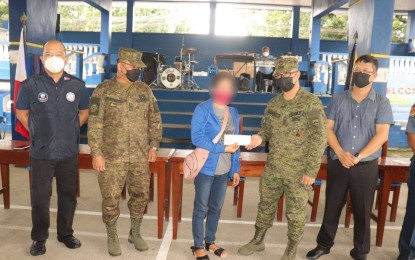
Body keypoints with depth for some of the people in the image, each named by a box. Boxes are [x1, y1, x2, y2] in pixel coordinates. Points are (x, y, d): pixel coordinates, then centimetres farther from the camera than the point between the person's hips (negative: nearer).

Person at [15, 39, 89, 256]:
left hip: (69, 152, 2)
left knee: (68, 195, 13)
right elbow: (21, 112, 7)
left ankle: (65, 233, 30)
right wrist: (37, 132, 4)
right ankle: (39, 238, 24)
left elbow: (84, 112, 13)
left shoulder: (77, 85, -1)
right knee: (40, 197, 7)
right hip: (41, 152, -1)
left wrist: (70, 131, 8)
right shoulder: (30, 85, -5)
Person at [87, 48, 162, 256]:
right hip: (112, 156, -3)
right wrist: (96, 153, -11)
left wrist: (154, 145, 6)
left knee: (141, 195, 11)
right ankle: (112, 237, 26)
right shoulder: (103, 90, -5)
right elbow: (94, 124, -7)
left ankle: (135, 233, 33)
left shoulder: (144, 90, 7)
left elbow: (155, 119, 12)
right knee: (111, 198, 5)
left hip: (139, 157, 4)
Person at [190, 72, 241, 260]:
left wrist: (235, 169, 7)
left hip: (224, 170, 6)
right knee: (201, 208, 7)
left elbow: (235, 142, 11)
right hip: (206, 168, -5)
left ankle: (210, 242, 35)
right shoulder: (203, 109, -11)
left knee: (216, 208, 17)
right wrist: (223, 148, -21)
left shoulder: (233, 112, 8)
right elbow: (196, 138, -19)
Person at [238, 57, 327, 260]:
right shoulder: (273, 104, 5)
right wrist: (260, 138, -10)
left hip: (298, 172, -5)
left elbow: (318, 140, -13)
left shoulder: (311, 103, -12)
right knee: (266, 205, 18)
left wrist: (311, 170, -15)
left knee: (296, 213, 10)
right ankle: (258, 241, 39)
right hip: (272, 168, 5)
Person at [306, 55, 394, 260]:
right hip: (337, 163, 1)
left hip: (366, 166, -1)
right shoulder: (338, 99, 4)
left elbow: (382, 135, -8)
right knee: (332, 207, 12)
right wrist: (340, 153, -13)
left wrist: (358, 157, -16)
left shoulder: (382, 103, -1)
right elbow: (328, 129, 0)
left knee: (362, 211, 10)